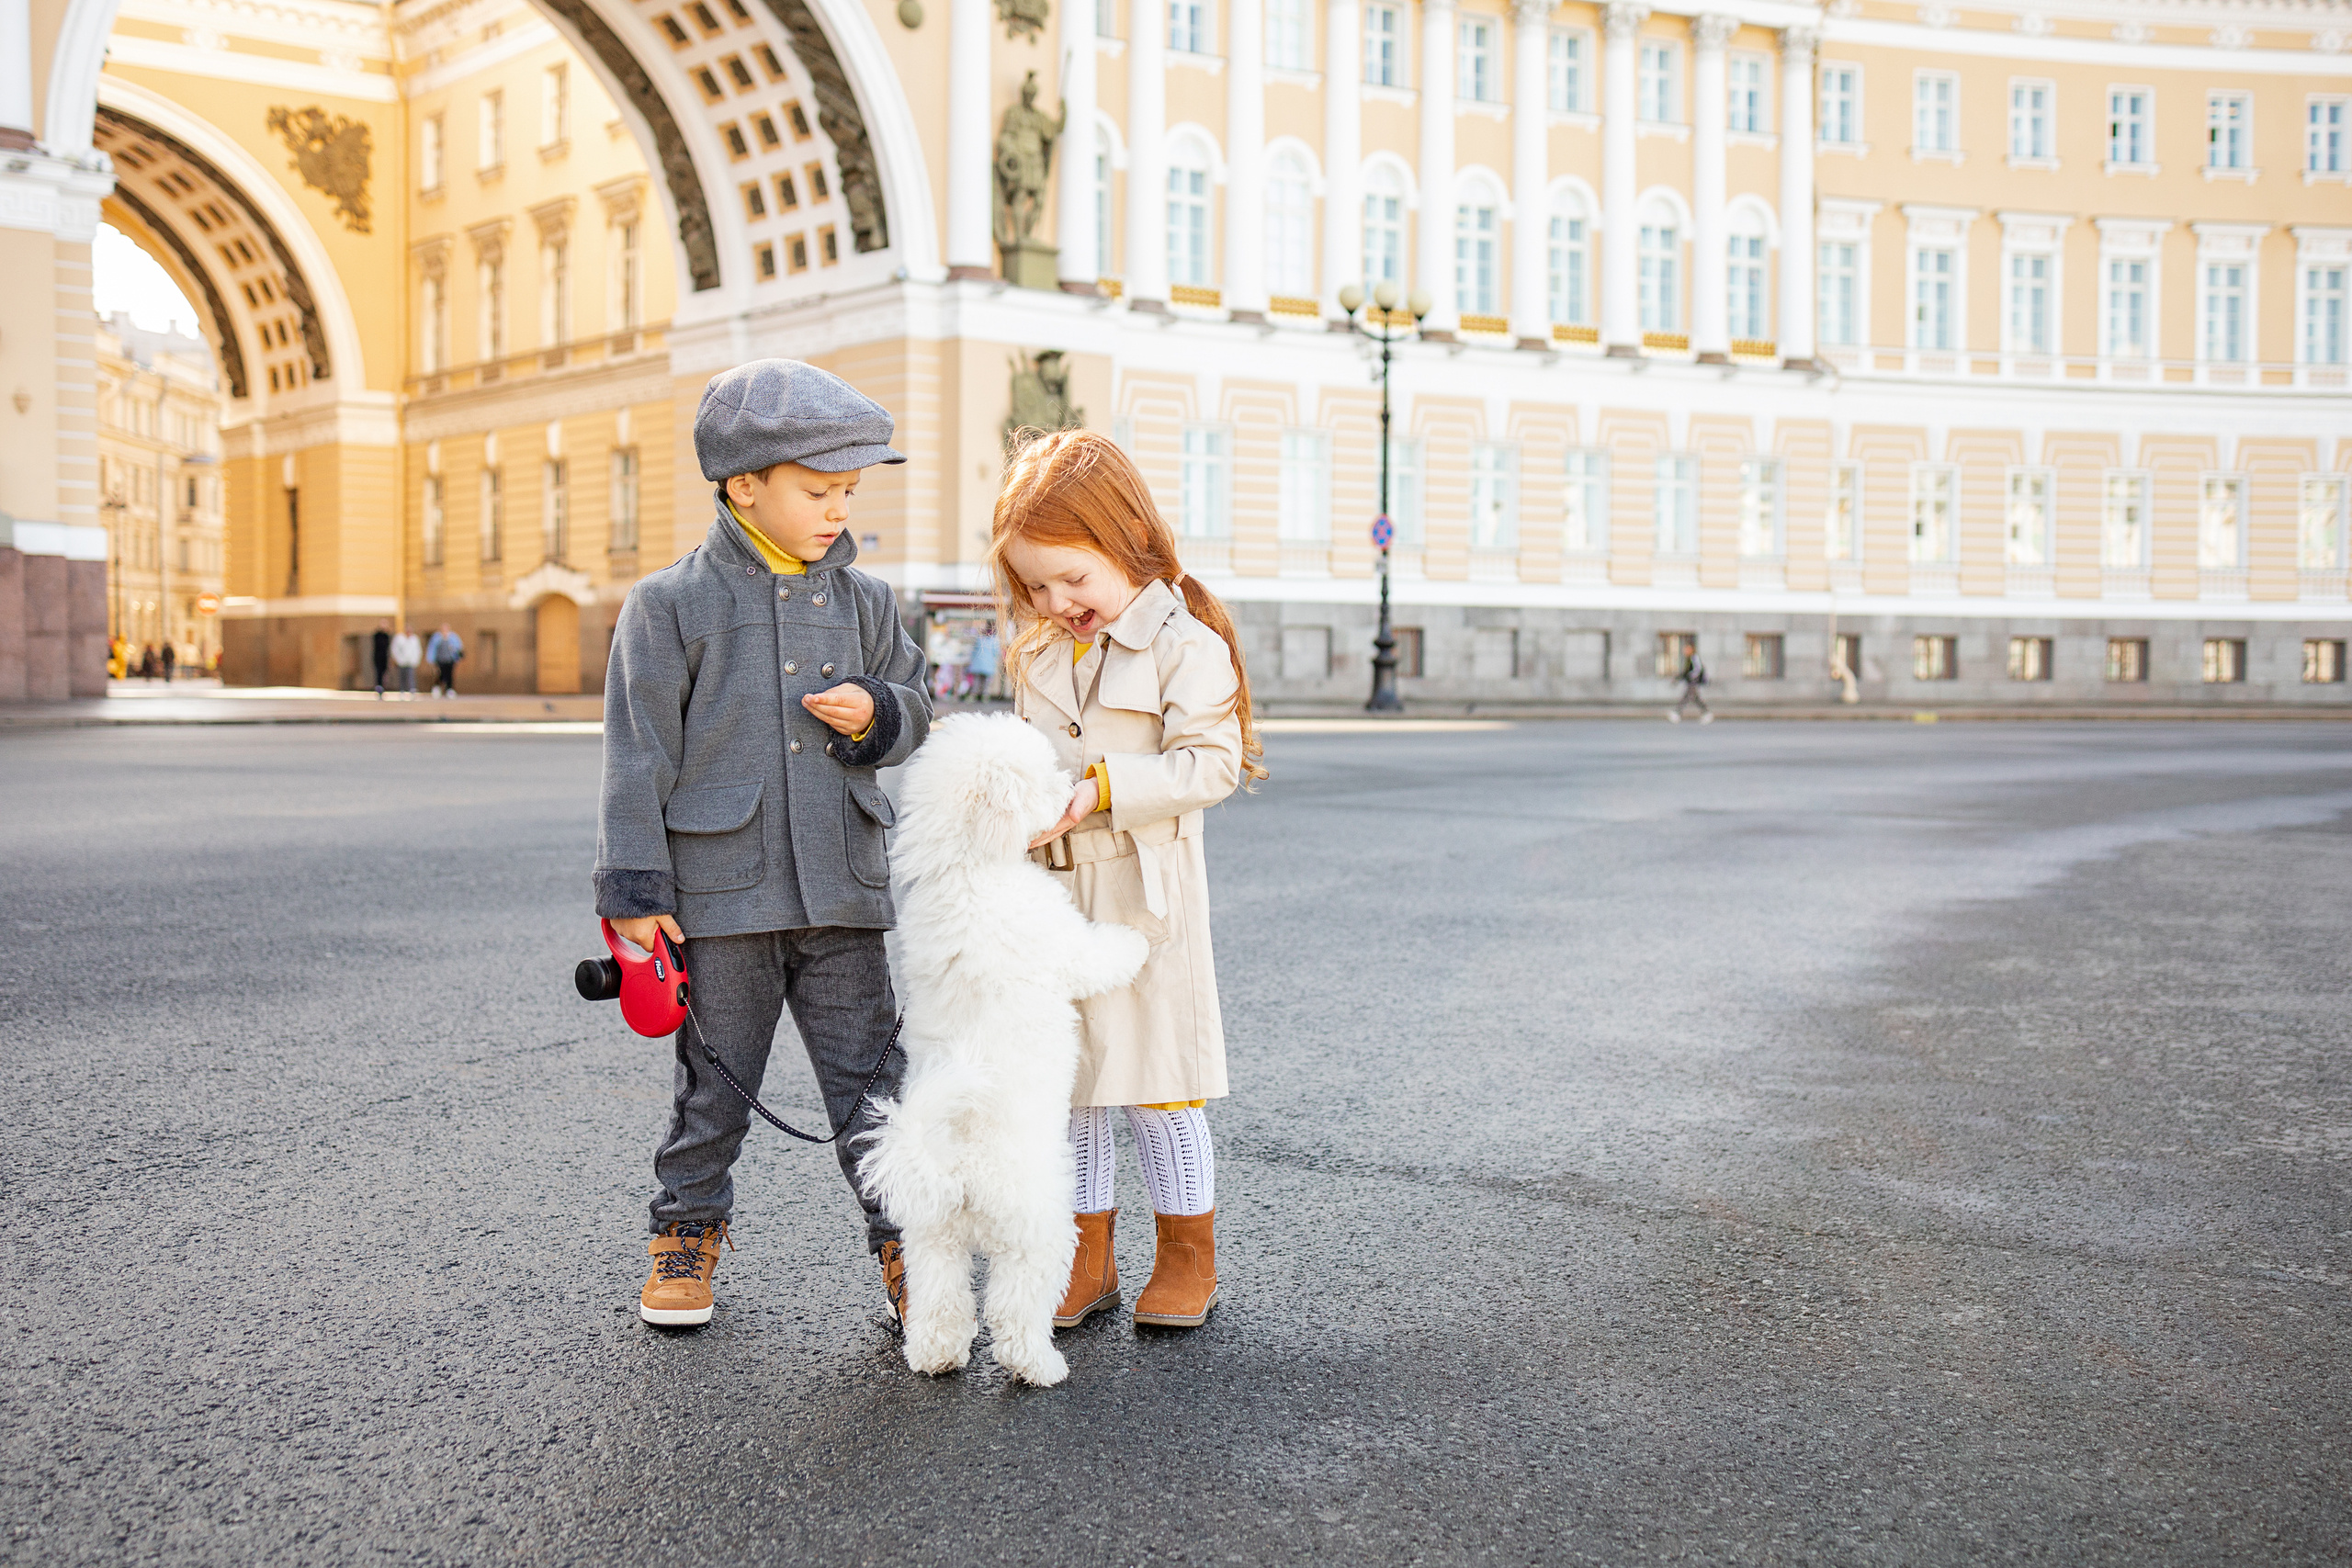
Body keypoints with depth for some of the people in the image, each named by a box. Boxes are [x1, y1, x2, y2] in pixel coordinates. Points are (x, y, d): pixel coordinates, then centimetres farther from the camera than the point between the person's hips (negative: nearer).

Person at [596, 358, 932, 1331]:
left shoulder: (864, 601, 7)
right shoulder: (670, 605, -5)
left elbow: (915, 713, 16)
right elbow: (640, 756, -5)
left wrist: (875, 715, -8)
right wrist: (635, 888, -8)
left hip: (840, 892, 3)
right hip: (719, 893, -2)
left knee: (869, 1081, 6)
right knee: (714, 1084, 11)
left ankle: (903, 1243, 18)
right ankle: (688, 1232, 31)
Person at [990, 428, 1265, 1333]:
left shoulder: (1187, 644, -10)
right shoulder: (1037, 650, 11)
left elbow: (1209, 765, -16)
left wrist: (1101, 787, -24)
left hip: (1142, 893, -6)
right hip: (1048, 891, 6)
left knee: (1157, 1082, 3)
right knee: (1062, 1083, 10)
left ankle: (1188, 1257, 20)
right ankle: (1086, 1262, 22)